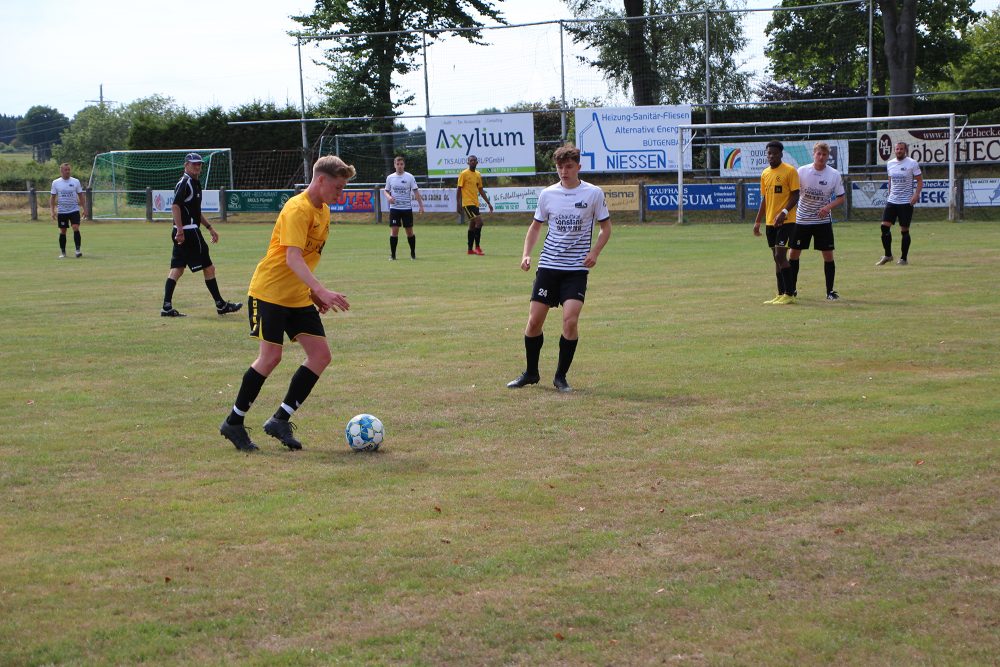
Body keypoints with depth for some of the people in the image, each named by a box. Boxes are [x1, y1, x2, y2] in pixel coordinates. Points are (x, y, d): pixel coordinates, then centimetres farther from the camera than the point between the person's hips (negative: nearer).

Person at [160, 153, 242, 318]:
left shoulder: (195, 183, 19)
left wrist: (209, 228, 27)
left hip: (183, 233, 10)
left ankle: (167, 307, 0)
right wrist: (180, 230, -29)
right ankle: (221, 305, 7)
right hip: (189, 231, -10)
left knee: (177, 269, 4)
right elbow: (175, 206, -23)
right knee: (208, 267, -1)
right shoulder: (185, 182, -12)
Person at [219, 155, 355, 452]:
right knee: (271, 356, -11)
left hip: (298, 297, 9)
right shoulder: (297, 209, -19)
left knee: (321, 355, -3)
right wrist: (322, 290, -39)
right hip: (270, 291, -9)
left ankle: (280, 420, 5)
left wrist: (314, 292, 16)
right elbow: (292, 258, -30)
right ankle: (233, 423, 4)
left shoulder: (323, 210, 11)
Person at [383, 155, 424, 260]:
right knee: (394, 230, -7)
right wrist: (388, 197, -11)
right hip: (394, 208, 1)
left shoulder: (410, 177, -1)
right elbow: (386, 191, 12)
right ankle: (392, 254, 0)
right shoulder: (390, 178, 4)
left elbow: (416, 192, 0)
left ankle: (413, 253, 18)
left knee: (409, 231, 3)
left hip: (407, 208, -1)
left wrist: (421, 205, -7)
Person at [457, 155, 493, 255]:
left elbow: (481, 190, 20)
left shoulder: (478, 175, 14)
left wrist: (488, 203, 18)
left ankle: (470, 249, 16)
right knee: (479, 221, -17)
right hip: (467, 203, -8)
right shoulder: (464, 174, -6)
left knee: (473, 226, 10)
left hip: (475, 203, 8)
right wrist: (459, 204, -14)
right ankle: (477, 247, -11)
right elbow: (459, 189, -7)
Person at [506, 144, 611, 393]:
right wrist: (526, 253, 2)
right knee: (534, 320, 0)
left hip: (576, 268, -3)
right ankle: (531, 373, 19)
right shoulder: (547, 194, 5)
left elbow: (606, 227, 6)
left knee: (570, 320, -15)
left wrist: (594, 252, -10)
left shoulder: (594, 193, -3)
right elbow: (535, 226, 17)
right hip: (548, 265, 3)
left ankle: (561, 376, 2)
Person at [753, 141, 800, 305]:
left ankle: (789, 294, -7)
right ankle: (781, 294, 14)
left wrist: (784, 213, -24)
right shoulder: (765, 174, 13)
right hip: (770, 222, 7)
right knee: (777, 258, 9)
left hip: (786, 221, -7)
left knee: (780, 256, -13)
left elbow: (795, 195, -11)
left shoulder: (790, 171, -7)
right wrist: (758, 221, 16)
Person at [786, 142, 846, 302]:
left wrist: (828, 207, -18)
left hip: (823, 221, 0)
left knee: (828, 255, -3)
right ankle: (790, 290, 14)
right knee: (794, 253, 2)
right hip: (802, 220, 0)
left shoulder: (834, 174, -6)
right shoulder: (802, 171, -6)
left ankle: (830, 291, 8)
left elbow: (841, 198, -1)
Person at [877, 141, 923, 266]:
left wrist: (916, 194, -17)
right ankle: (887, 255, 7)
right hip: (891, 201, 5)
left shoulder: (912, 163, -5)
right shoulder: (890, 164, 10)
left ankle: (903, 258, 9)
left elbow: (920, 181, -3)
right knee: (885, 226, -5)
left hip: (906, 202, -5)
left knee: (904, 230, -1)